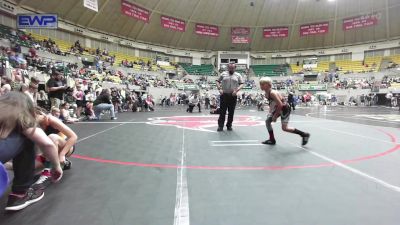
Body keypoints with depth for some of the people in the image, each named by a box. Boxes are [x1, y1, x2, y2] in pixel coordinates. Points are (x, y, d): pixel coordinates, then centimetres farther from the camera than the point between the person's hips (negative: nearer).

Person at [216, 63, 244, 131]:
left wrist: (236, 90, -12)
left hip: (233, 96, 1)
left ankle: (229, 125, 18)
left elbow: (241, 84, 4)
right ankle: (220, 126, 5)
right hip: (224, 95, 0)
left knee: (231, 112, 6)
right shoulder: (223, 74, 9)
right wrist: (219, 89, -7)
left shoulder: (238, 75, 9)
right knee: (222, 111, 0)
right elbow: (218, 81, 9)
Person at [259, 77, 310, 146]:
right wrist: (270, 112, 9)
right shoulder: (266, 94, 0)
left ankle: (304, 135, 4)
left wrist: (275, 115, -21)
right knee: (267, 121, 6)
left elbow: (280, 105, -29)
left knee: (284, 128, -11)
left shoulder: (272, 93, -28)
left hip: (285, 109, -9)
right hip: (278, 108, 9)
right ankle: (272, 140, 15)